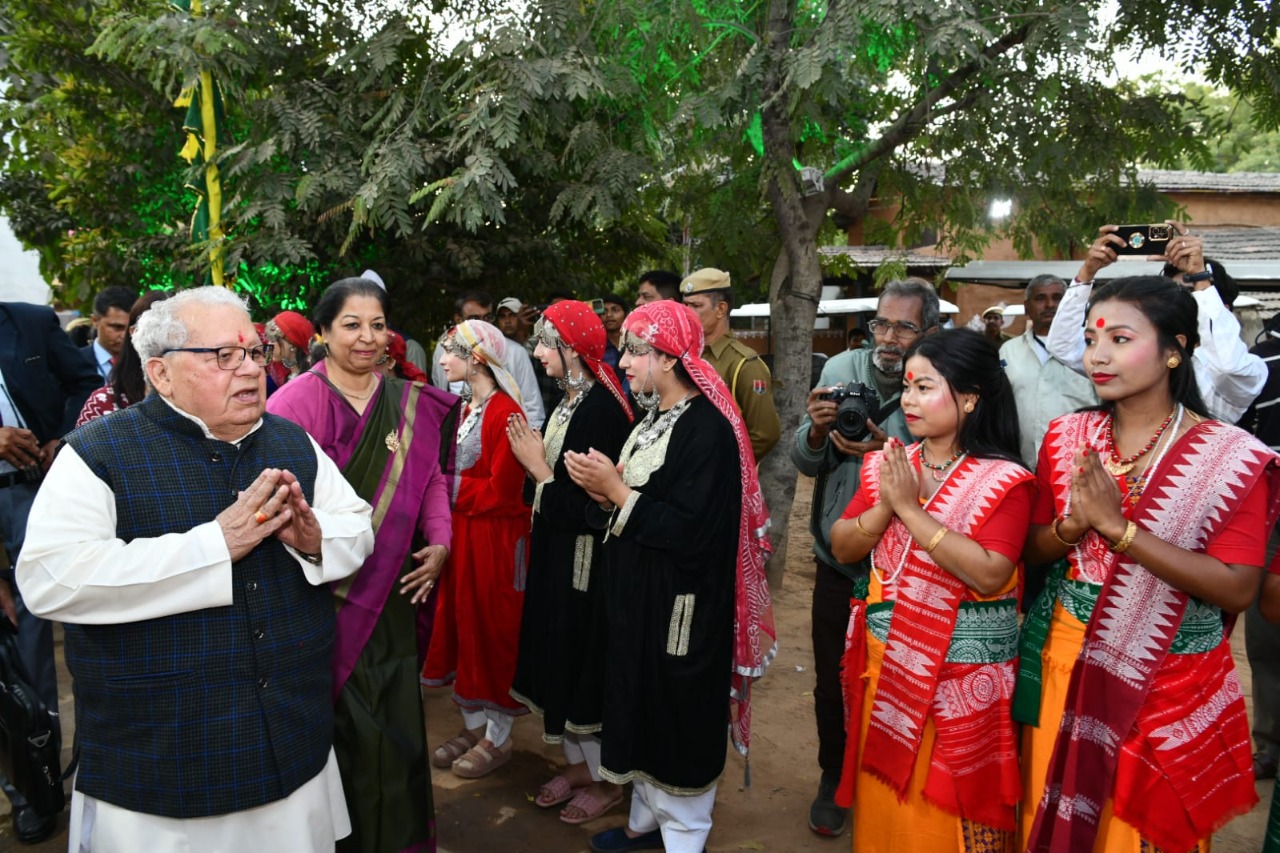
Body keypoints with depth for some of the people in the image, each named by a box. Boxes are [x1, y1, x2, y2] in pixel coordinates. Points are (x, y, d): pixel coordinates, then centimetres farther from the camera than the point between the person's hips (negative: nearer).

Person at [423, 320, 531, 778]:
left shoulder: (506, 413, -17)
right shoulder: (466, 410, 11)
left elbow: (500, 490, -21)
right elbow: (452, 470, 11)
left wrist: (451, 486, -13)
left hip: (495, 538, -8)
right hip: (460, 531, 8)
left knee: (494, 630, 4)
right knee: (462, 624, 14)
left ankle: (497, 738, 20)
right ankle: (473, 725, 30)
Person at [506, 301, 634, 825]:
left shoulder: (601, 408, -20)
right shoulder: (568, 401, 7)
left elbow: (588, 499, -23)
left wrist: (537, 466, -16)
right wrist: (535, 462, -5)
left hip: (585, 558, -9)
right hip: (556, 550, 9)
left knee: (584, 659, 4)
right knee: (560, 657, 17)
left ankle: (605, 780, 23)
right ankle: (579, 763, 34)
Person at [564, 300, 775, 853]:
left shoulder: (708, 429, -20)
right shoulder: (652, 421, 10)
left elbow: (691, 531, -26)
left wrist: (616, 492, -21)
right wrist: (604, 491, -7)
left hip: (680, 609, -9)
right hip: (638, 599, 9)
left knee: (677, 719, 6)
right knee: (644, 712, 19)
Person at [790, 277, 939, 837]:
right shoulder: (840, 369, -3)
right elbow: (805, 462, 0)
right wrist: (816, 431, -20)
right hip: (837, 560, 3)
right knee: (831, 680, 17)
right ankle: (834, 778, 40)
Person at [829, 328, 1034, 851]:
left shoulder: (1004, 480, -12)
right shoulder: (888, 465, 4)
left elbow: (989, 575, -24)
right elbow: (841, 549, 1)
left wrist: (910, 508, -23)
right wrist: (885, 505, -16)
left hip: (962, 674, -5)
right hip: (884, 661, 5)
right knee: (884, 803, 18)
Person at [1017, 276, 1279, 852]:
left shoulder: (1233, 457, -12)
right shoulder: (1067, 437, -1)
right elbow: (1031, 550, 6)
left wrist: (1116, 527, -24)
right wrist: (1072, 526, -16)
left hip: (1170, 679, -3)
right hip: (1068, 660, 4)